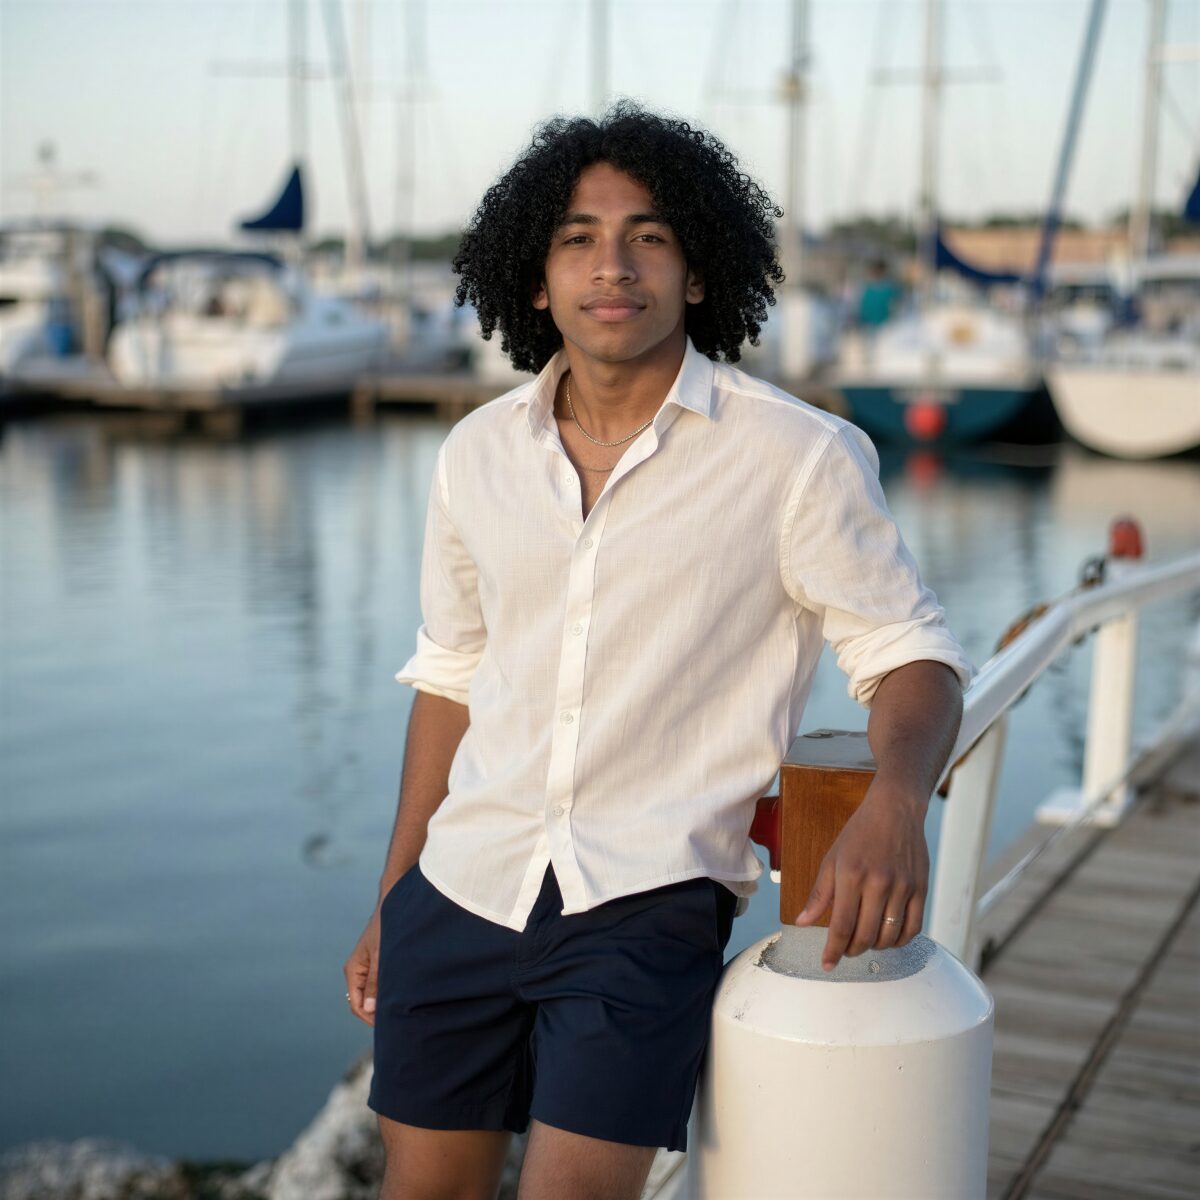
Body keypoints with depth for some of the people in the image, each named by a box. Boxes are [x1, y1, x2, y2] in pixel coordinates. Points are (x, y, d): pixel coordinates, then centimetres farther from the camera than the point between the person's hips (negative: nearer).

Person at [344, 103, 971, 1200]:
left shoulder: (799, 458, -8)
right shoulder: (478, 454, 5)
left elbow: (913, 656, -6)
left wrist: (896, 802, -28)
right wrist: (392, 900, 17)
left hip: (650, 903, -4)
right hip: (464, 890, 4)